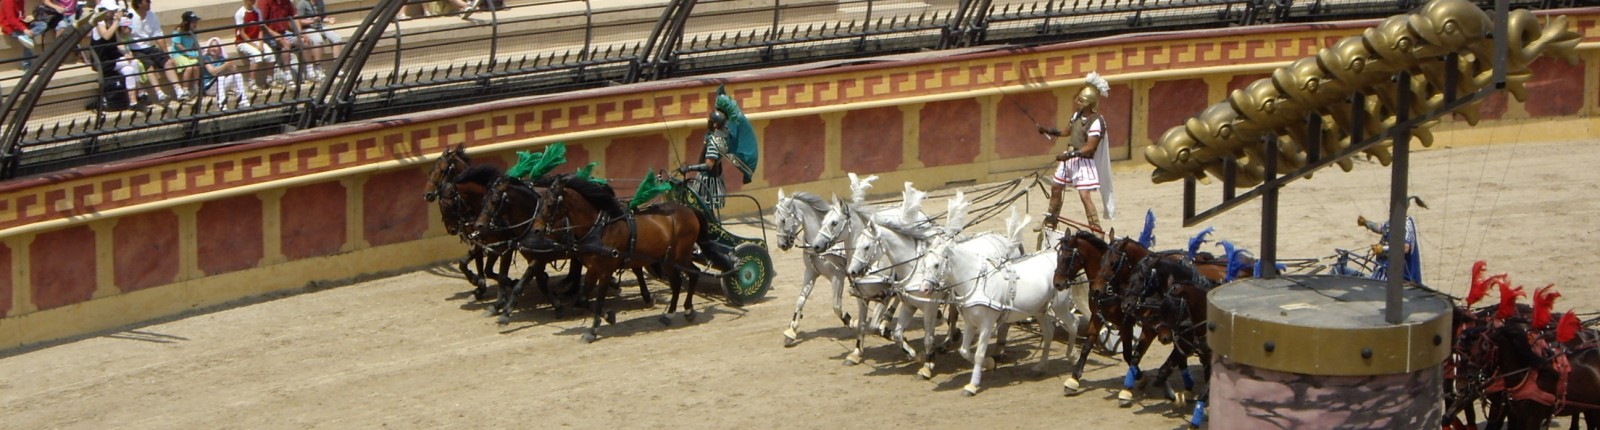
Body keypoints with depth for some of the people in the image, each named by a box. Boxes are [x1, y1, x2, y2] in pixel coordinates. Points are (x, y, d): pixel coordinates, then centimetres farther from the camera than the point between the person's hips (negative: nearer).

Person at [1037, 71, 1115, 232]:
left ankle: (1096, 229, -12)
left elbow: (1090, 147, -24)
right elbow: (1067, 132, 21)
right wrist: (1048, 131, 12)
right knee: (1055, 187, 19)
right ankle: (1050, 222, 37)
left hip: (1083, 161, -9)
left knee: (1084, 195, -16)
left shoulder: (1096, 122, -20)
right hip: (1068, 158, 9)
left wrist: (1069, 155, -28)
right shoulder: (1077, 115, 5)